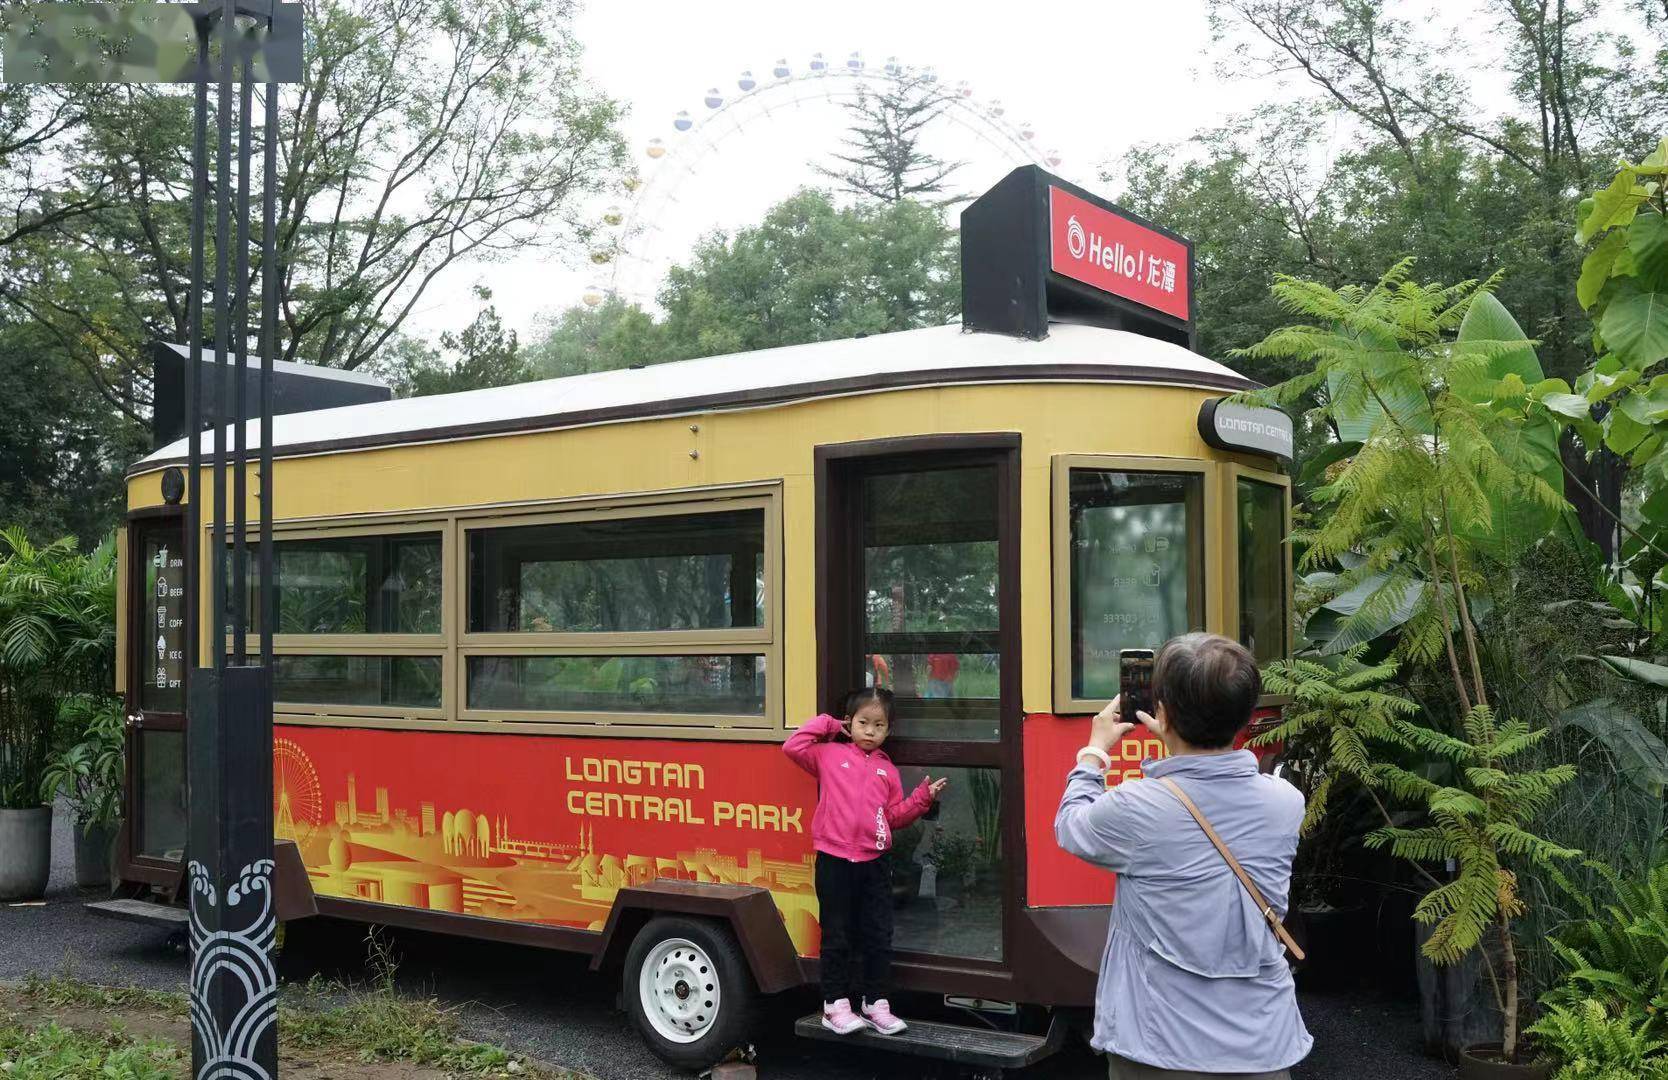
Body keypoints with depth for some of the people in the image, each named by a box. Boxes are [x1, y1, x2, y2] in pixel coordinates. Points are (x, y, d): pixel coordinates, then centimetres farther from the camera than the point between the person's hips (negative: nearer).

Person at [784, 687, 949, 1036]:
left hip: (875, 863, 4)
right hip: (835, 861, -4)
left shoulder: (887, 769, 12)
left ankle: (875, 1004, 19)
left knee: (878, 937, 8)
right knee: (837, 937, 4)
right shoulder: (829, 755, 2)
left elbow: (896, 815, 12)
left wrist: (923, 797, 0)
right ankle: (835, 1005, 13)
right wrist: (825, 724, -3)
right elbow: (793, 746, -10)